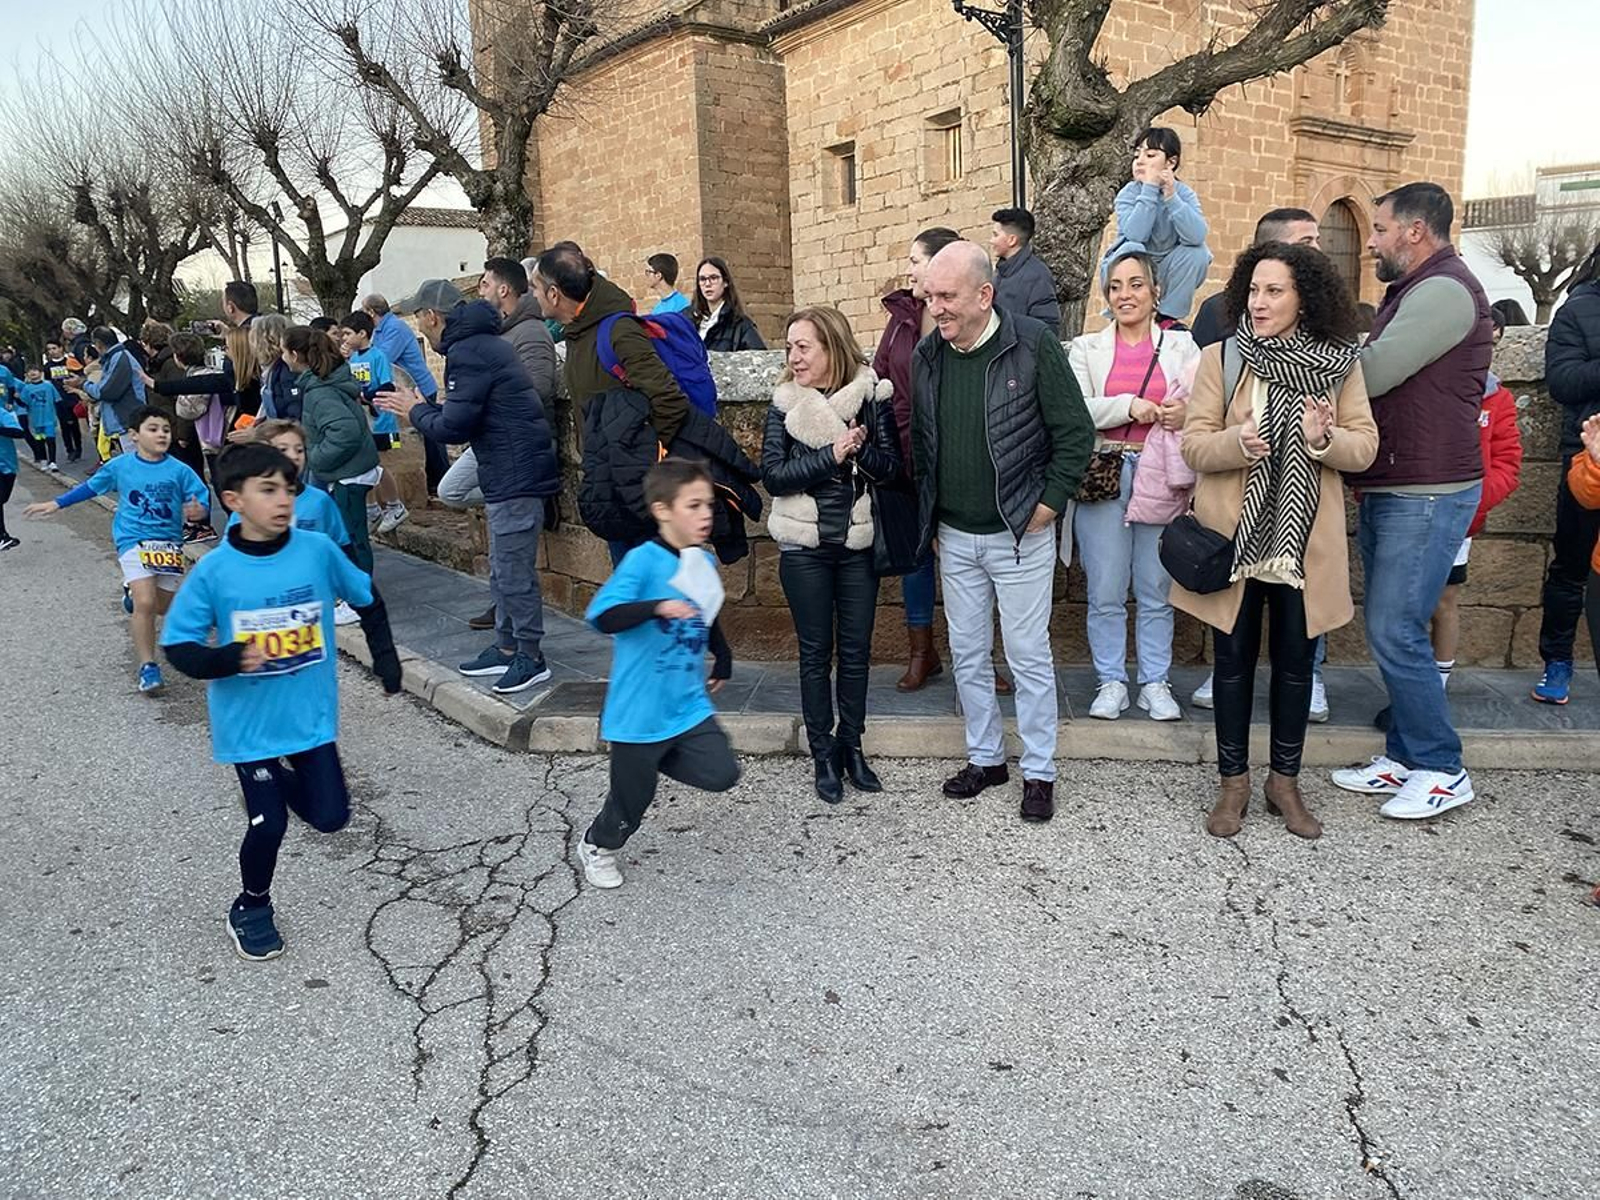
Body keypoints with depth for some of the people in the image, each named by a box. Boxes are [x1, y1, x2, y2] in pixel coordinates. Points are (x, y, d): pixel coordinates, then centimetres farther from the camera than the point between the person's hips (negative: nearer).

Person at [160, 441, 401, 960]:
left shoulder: (318, 550, -10)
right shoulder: (214, 570, -15)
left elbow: (367, 600, 7)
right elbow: (177, 646, -9)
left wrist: (385, 656, 5)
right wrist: (229, 659, -27)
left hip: (311, 716, 2)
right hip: (249, 724, -2)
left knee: (329, 817, 7)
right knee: (268, 825, 2)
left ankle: (286, 776, 40)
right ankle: (250, 908, 31)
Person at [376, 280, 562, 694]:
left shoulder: (468, 353, -16)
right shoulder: (481, 342, 17)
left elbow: (454, 426, -18)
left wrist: (415, 411, -1)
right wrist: (420, 408, 15)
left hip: (515, 474, -11)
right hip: (507, 473, 11)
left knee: (513, 569, -4)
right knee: (503, 568, 17)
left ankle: (530, 656, 5)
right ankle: (507, 647, 26)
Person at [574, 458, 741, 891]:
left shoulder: (706, 562, 3)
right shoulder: (643, 560, -19)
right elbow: (601, 616, -31)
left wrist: (723, 661, 30)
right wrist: (658, 607, -43)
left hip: (689, 706, 6)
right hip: (640, 711, -6)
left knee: (722, 774, -6)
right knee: (632, 798, 10)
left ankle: (653, 757, 20)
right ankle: (597, 847, 42)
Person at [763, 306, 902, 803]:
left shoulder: (872, 397, -3)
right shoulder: (785, 403, -2)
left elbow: (891, 469, -5)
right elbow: (773, 476, -9)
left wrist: (861, 446, -23)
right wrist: (831, 455, -17)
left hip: (858, 544, 0)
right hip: (805, 547, 0)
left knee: (855, 651, 9)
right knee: (815, 653, 7)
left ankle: (851, 746, 26)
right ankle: (824, 754, 19)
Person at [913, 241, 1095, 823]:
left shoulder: (1033, 344, -13)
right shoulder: (926, 354, 2)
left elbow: (1076, 433, -10)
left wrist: (1049, 502, -12)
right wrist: (927, 511, 8)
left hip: (1019, 534, -5)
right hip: (954, 535, 5)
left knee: (1029, 656, 4)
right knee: (967, 655, 14)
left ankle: (1039, 771, 19)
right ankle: (985, 757, 31)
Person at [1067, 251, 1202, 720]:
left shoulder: (1181, 346, 11)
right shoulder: (1086, 348, 9)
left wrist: (1188, 412, -13)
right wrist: (1129, 406, -16)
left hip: (1160, 478, 1)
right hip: (1103, 475, 0)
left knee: (1157, 589, 6)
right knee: (1105, 591, 2)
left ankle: (1155, 682, 18)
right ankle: (1111, 682, 15)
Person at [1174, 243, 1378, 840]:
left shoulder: (1339, 363, 2)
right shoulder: (1221, 357, -2)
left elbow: (1365, 447, 1)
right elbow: (1194, 445, -6)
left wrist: (1324, 438, -20)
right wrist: (1237, 442, -27)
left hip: (1304, 538, 1)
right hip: (1235, 535, -1)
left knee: (1295, 660, 11)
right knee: (1234, 659, 8)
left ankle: (1285, 781, 27)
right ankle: (1233, 783, 22)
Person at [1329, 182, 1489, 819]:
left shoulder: (1444, 290, -13)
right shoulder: (1413, 291, 20)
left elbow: (1369, 375, -20)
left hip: (1427, 494, -10)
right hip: (1388, 490, 10)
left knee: (1395, 632, -8)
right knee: (1388, 630, 12)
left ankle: (1442, 770, 5)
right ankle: (1405, 756, 21)